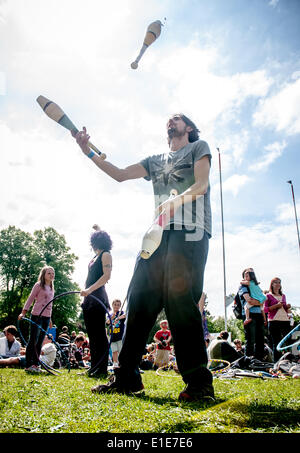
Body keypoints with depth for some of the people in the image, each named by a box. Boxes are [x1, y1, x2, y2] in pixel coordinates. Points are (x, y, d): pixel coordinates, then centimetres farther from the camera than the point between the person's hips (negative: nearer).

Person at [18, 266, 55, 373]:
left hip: (46, 317, 6)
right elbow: (30, 299, -5)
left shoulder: (51, 288, 16)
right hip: (37, 316, -6)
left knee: (40, 341, 8)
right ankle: (28, 365, 1)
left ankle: (35, 364, 13)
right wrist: (23, 312, -13)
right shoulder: (38, 285, -3)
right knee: (33, 340, -5)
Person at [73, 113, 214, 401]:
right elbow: (120, 174, 22)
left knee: (179, 299, -18)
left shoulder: (199, 147, 17)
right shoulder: (156, 161, 31)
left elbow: (201, 184, -1)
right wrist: (89, 152, 11)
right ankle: (127, 378, 2)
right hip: (160, 231, 6)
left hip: (191, 230, -5)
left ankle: (199, 382, -10)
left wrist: (178, 199, -21)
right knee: (140, 298, -4)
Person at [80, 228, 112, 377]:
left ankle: (102, 369, -4)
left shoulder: (105, 255, -3)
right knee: (91, 334, 9)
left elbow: (107, 276, -16)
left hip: (97, 297, -9)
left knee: (99, 334, -8)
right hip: (89, 298, 9)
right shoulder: (95, 257, 22)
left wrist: (89, 289, -23)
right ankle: (94, 368, 14)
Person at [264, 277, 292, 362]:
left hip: (285, 320, 5)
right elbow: (265, 309, -2)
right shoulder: (268, 296, 6)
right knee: (276, 343, -4)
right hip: (274, 321, -4)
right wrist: (276, 305, -11)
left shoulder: (283, 296, 22)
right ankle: (277, 362, -2)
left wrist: (288, 307, 5)